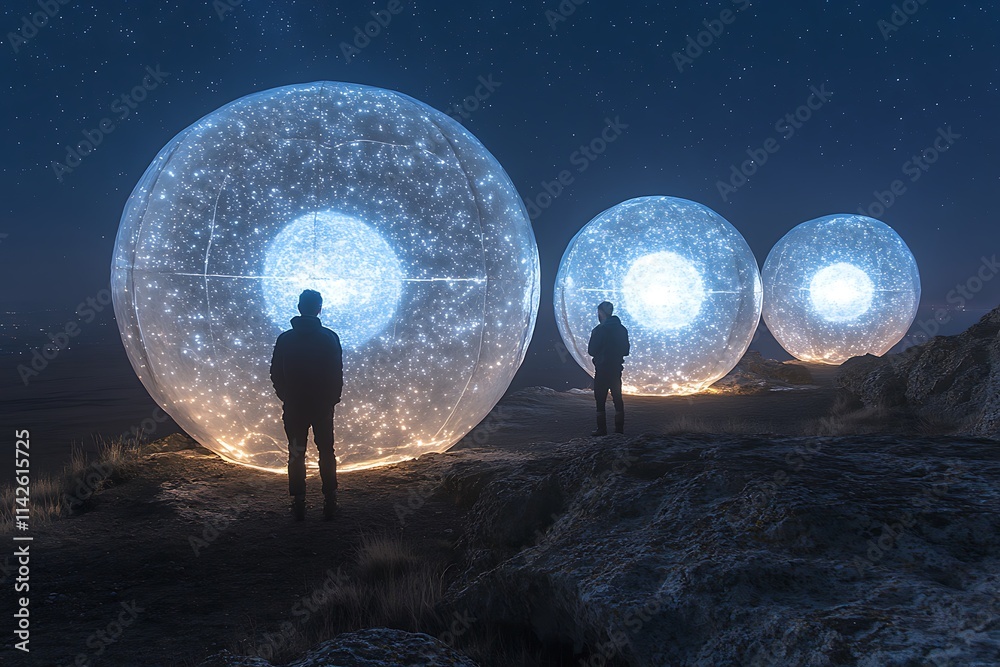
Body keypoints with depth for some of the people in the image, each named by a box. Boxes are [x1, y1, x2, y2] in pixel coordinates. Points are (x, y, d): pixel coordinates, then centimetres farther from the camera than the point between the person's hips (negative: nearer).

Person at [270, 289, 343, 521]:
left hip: (294, 406, 1)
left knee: (296, 455, 7)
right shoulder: (330, 338, -7)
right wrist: (333, 398, 10)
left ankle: (298, 503, 7)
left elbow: (276, 375, 2)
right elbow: (338, 374, -4)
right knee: (326, 453, 8)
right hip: (323, 406, 0)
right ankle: (330, 503, 7)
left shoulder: (285, 339, -3)